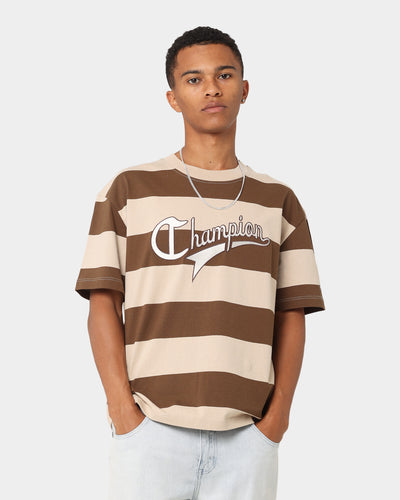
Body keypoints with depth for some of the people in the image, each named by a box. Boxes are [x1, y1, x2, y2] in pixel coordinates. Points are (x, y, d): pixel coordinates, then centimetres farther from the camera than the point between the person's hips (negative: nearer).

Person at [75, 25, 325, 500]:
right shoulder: (129, 189, 8)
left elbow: (291, 315, 11)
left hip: (248, 434, 2)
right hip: (150, 427, -1)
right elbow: (103, 304, 4)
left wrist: (279, 412, -1)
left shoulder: (278, 201, 14)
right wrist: (122, 407, -6)